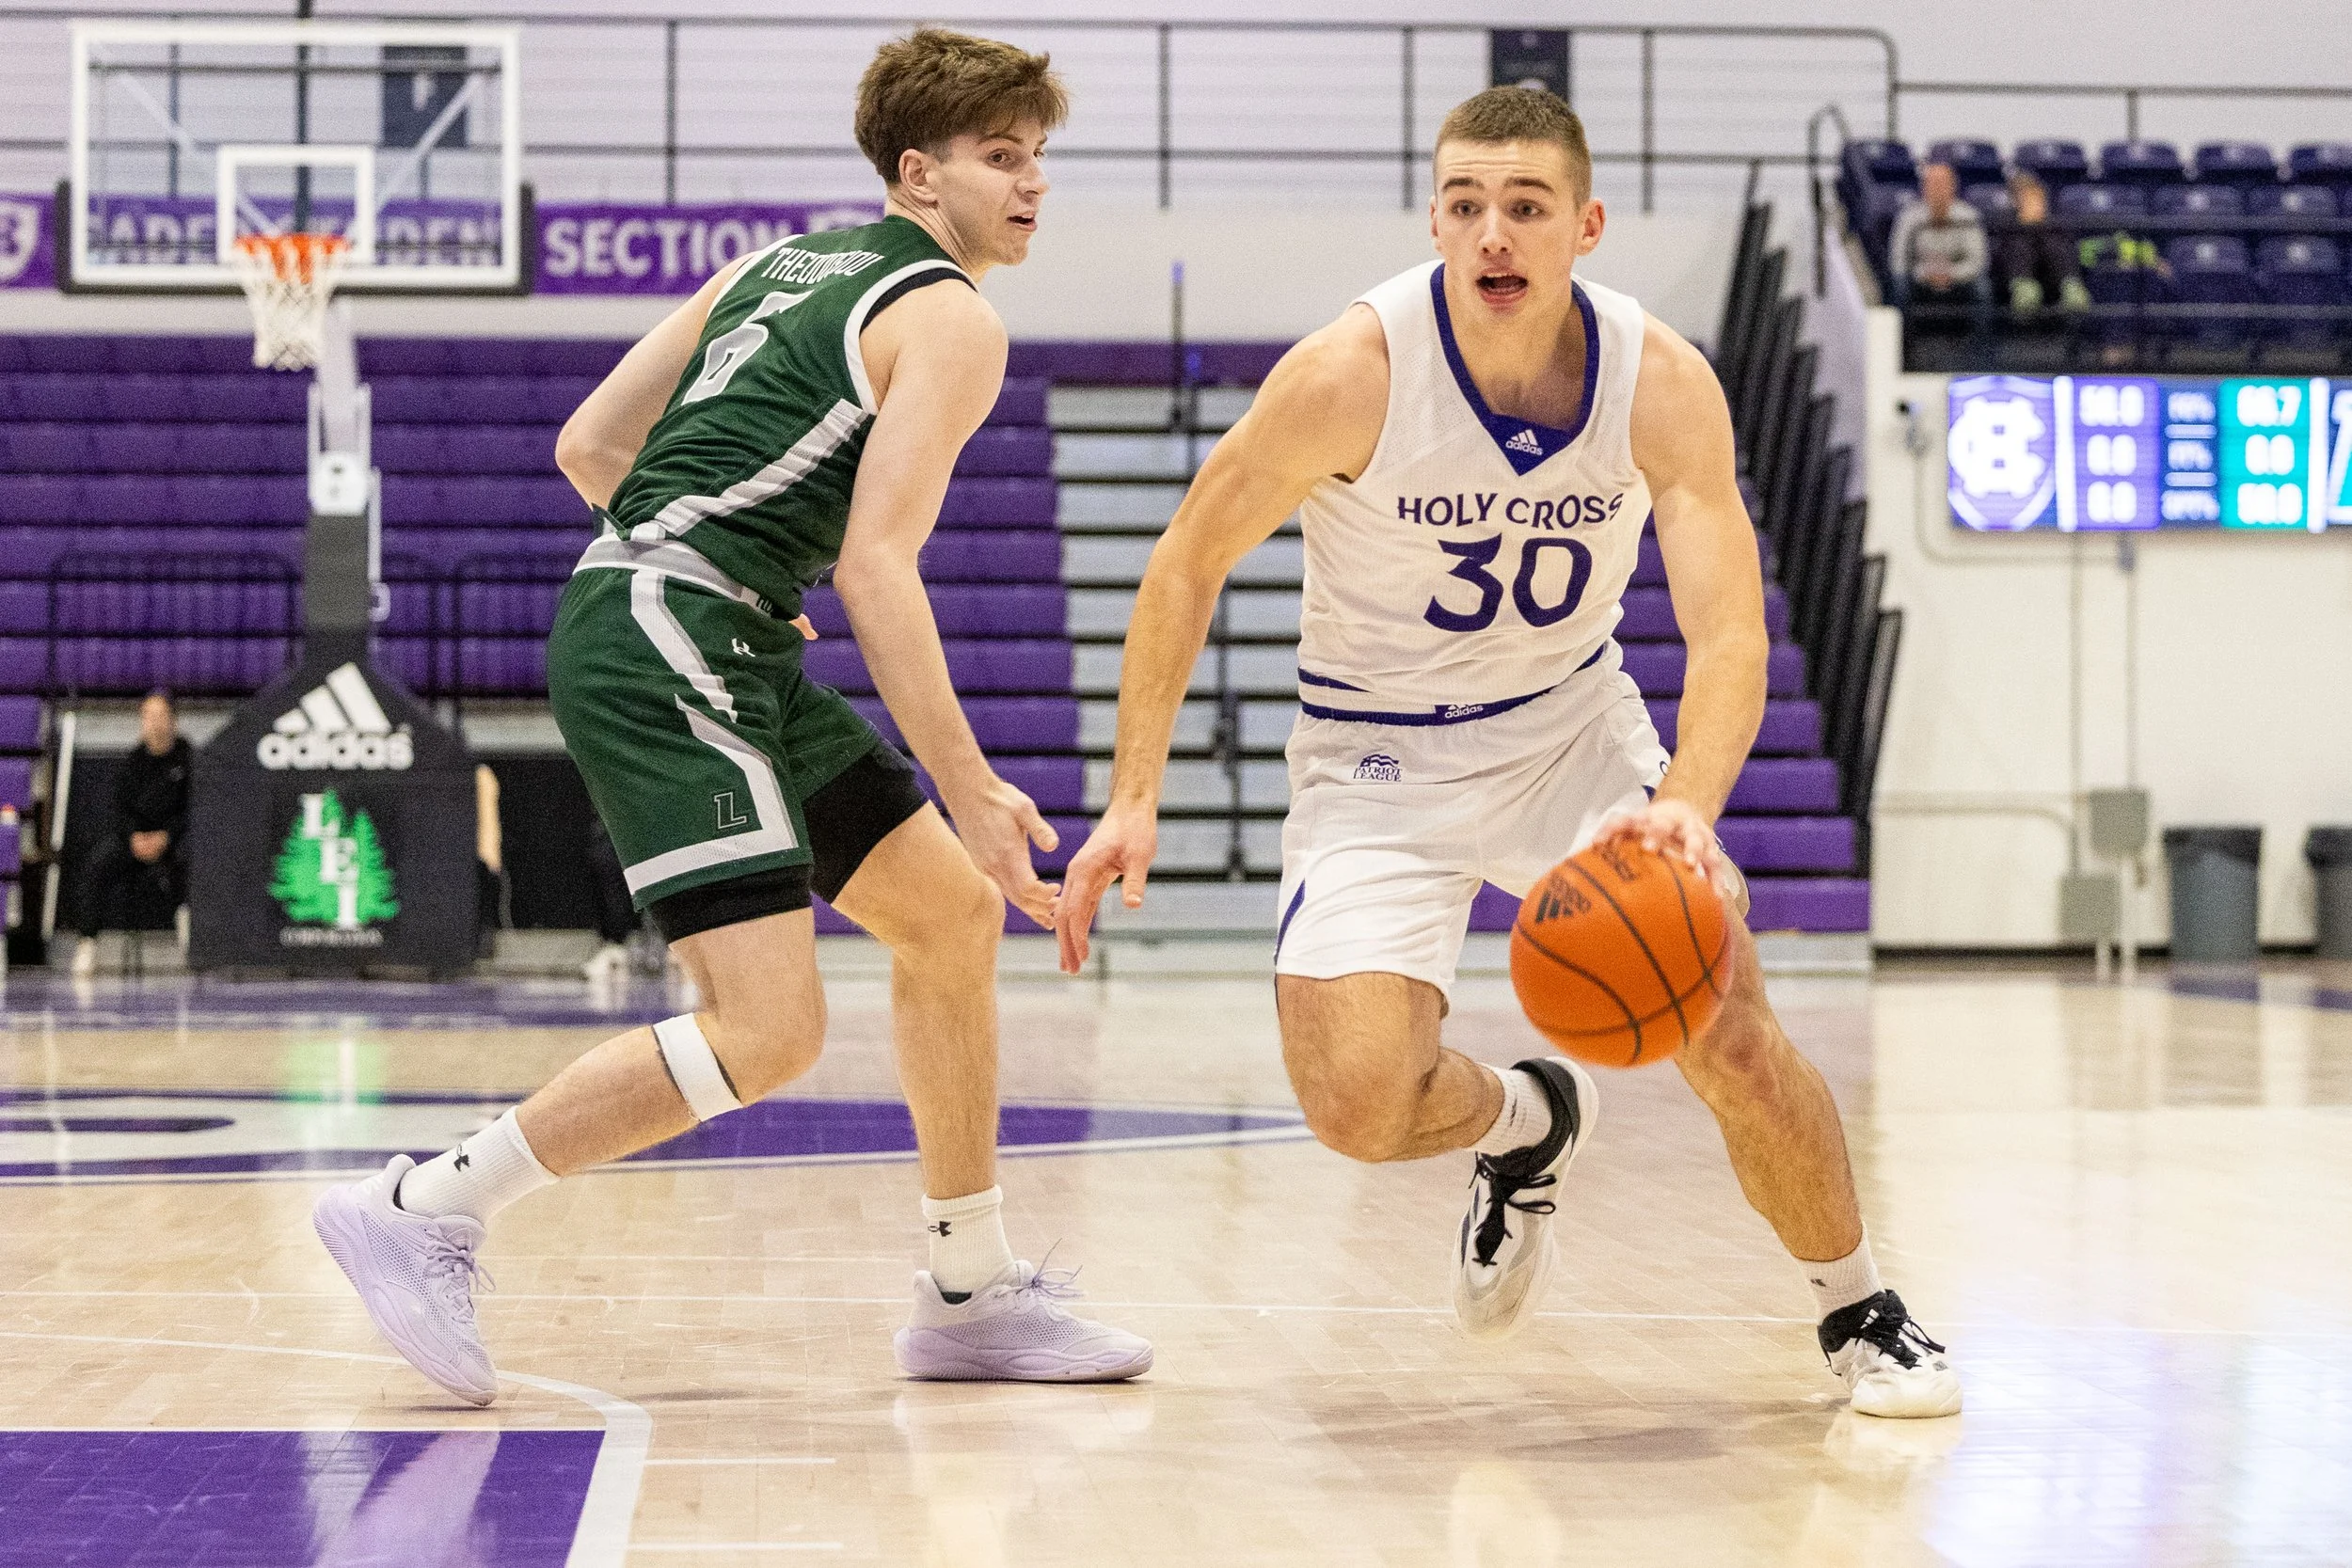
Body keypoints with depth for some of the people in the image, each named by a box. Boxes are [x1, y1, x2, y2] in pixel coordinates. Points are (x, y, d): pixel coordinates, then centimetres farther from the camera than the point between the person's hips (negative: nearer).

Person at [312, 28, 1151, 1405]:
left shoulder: (779, 266, 21)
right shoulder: (952, 320, -5)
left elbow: (589, 445, 18)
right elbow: (876, 562, -16)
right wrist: (971, 793, -16)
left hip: (728, 663, 10)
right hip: (663, 653, -10)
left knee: (954, 919, 15)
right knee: (770, 1032, -17)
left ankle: (975, 1297, 21)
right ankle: (424, 1211, -7)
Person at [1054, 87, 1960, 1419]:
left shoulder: (1664, 385, -19)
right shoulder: (1352, 374, -24)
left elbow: (1731, 632, -24)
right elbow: (1191, 562, -11)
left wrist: (1688, 804, -44)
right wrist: (1135, 797, -15)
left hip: (1573, 726, 1)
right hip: (1381, 757, -1)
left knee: (1731, 1034, -12)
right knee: (1357, 1104, -18)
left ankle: (1861, 1314, 17)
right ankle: (1526, 1126, 19)